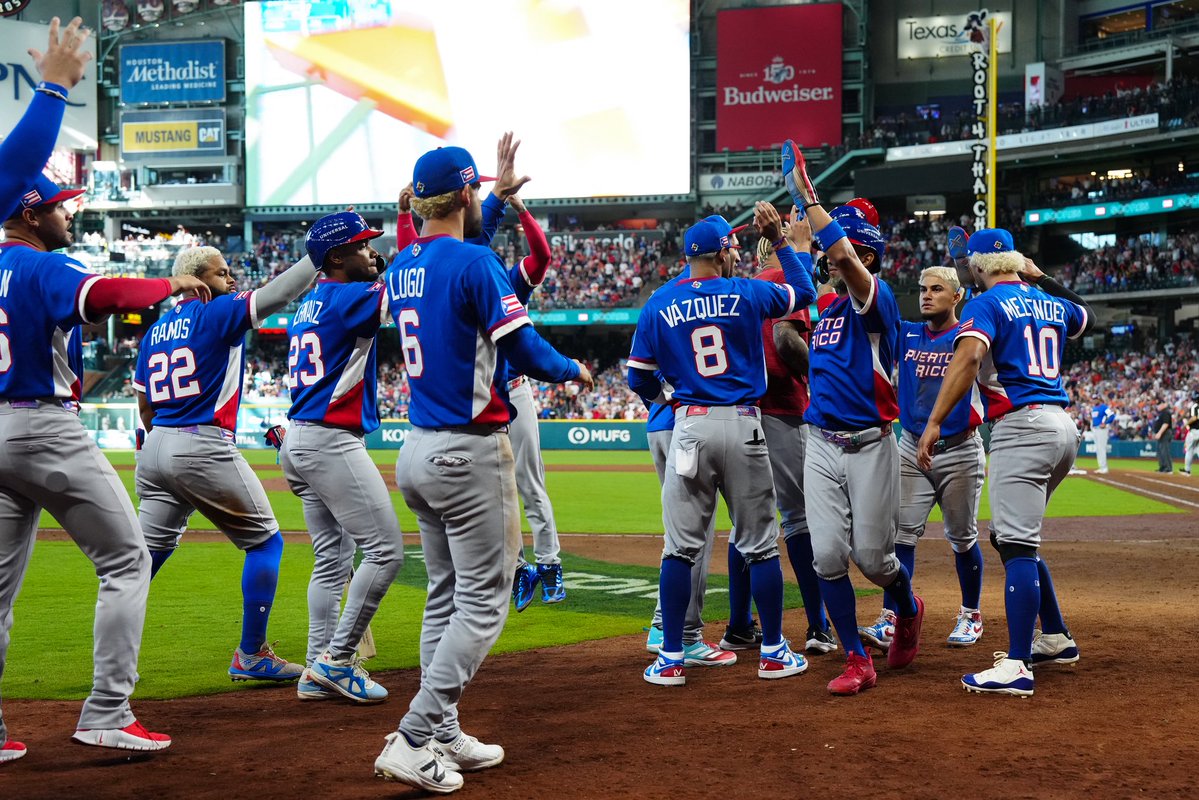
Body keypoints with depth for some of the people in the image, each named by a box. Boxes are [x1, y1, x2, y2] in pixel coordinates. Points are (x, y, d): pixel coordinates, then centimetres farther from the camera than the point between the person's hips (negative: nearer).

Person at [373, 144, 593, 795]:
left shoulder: (401, 268, 9)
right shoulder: (475, 263, -14)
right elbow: (524, 351, -14)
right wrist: (573, 369, 5)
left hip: (418, 451, 9)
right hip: (471, 451, -9)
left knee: (445, 599, 16)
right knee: (482, 604, -3)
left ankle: (443, 739, 18)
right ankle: (413, 742, -10)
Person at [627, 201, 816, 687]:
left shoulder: (658, 305, 3)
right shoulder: (746, 294, 1)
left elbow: (640, 380, 7)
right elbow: (804, 290, 18)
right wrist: (779, 240, 23)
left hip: (689, 427, 1)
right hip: (743, 426, -1)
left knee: (681, 546, 4)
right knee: (760, 545, 8)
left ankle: (671, 660, 3)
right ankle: (773, 652, 14)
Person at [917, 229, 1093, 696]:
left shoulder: (988, 303, -4)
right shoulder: (1051, 303, 18)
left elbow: (968, 357, -22)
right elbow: (1086, 316, 42)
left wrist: (934, 422, -26)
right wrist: (1042, 280, 38)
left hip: (1022, 428, -8)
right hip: (1063, 428, 8)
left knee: (1017, 545, -14)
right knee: (1010, 537, 21)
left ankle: (1017, 668, -20)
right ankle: (1055, 639, 26)